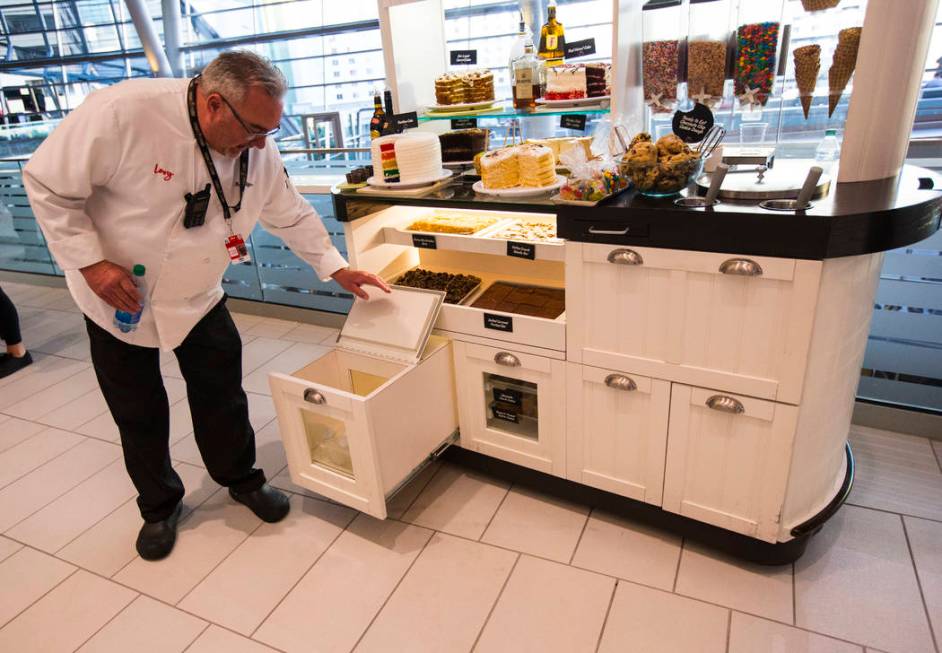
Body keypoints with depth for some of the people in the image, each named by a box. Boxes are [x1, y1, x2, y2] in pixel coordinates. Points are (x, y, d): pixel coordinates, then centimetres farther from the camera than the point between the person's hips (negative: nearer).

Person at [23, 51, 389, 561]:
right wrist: (91, 263, -23)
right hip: (116, 295, -3)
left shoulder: (257, 149, -13)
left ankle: (241, 479, 34)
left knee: (222, 394, 9)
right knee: (138, 413, 9)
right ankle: (159, 505, 33)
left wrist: (335, 267, 2)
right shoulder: (123, 112, -28)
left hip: (197, 296, 3)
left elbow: (291, 214, 2)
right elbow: (48, 185, -18)